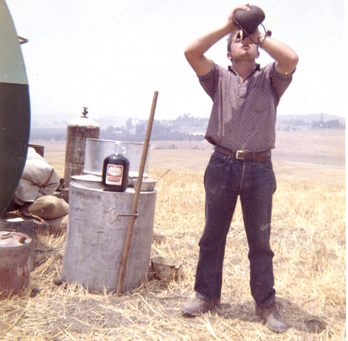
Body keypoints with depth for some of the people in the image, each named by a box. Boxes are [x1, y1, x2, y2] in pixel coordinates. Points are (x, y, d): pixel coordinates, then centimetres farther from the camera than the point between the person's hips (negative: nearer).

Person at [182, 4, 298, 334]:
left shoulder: (270, 79, 7)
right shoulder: (219, 78, 9)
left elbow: (291, 58, -15)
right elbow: (191, 52, -7)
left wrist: (260, 34, -3)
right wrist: (228, 25, -4)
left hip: (259, 169, -1)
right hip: (222, 165, 1)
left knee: (260, 240, 8)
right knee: (213, 234, 10)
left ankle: (266, 304, 20)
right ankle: (207, 295, 25)